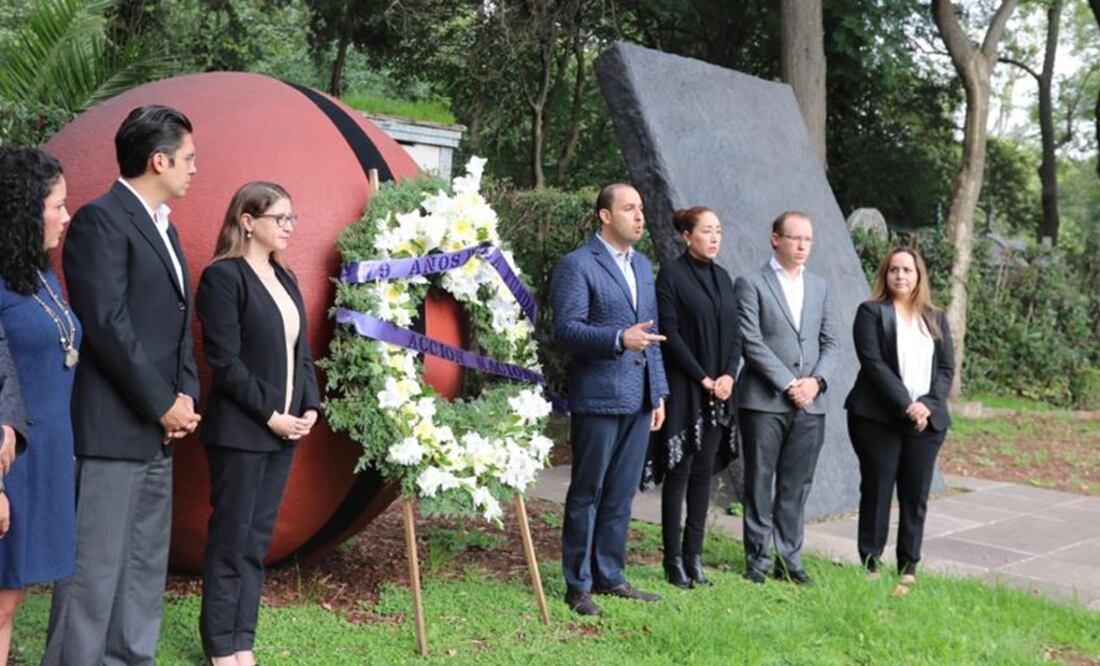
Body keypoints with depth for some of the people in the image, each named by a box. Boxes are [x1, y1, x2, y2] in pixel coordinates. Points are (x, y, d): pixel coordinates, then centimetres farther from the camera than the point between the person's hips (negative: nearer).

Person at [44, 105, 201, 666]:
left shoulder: (163, 227, 17)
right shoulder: (101, 219, -10)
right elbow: (107, 326, -17)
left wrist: (186, 394, 4)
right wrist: (163, 405, -13)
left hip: (156, 430, 9)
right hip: (111, 429, -9)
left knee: (145, 571, 13)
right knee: (94, 570, -4)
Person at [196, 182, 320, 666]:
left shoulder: (284, 278, 14)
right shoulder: (224, 276, -10)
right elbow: (225, 361, -15)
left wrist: (310, 408, 1)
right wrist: (270, 415, -14)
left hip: (284, 429, 7)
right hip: (240, 430, -7)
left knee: (258, 539, 10)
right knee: (231, 539, 2)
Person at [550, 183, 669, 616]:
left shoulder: (643, 266, 17)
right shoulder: (577, 265, -7)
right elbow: (565, 328, -15)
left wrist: (659, 391, 15)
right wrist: (619, 339, -28)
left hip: (639, 400, 7)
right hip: (598, 398, -7)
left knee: (621, 494, 13)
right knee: (587, 493, 2)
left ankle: (609, 576, 23)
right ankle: (578, 586, 10)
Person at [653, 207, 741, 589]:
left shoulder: (722, 278, 13)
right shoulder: (672, 275, -6)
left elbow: (734, 333, 12)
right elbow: (669, 332, -12)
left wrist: (729, 375, -4)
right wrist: (703, 378, -14)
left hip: (719, 394, 6)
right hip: (684, 391, -6)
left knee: (703, 472, 8)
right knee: (679, 472, -1)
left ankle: (694, 556, 14)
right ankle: (674, 560, 6)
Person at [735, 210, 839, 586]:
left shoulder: (820, 287, 15)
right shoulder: (751, 284, -1)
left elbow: (830, 342, 13)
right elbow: (751, 342, -9)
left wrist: (817, 381, -5)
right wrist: (788, 384, -13)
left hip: (810, 403, 5)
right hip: (764, 401, -4)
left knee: (797, 486, 8)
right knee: (760, 484, 2)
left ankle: (789, 560, 15)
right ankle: (757, 561, 10)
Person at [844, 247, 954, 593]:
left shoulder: (936, 318, 15)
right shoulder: (872, 312, 2)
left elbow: (946, 368, 8)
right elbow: (873, 363, -9)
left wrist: (929, 404, -9)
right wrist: (905, 404, -17)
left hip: (927, 420, 4)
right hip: (878, 418, -3)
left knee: (916, 495, 3)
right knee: (876, 491, 0)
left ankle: (908, 569, 9)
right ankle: (870, 565, 8)